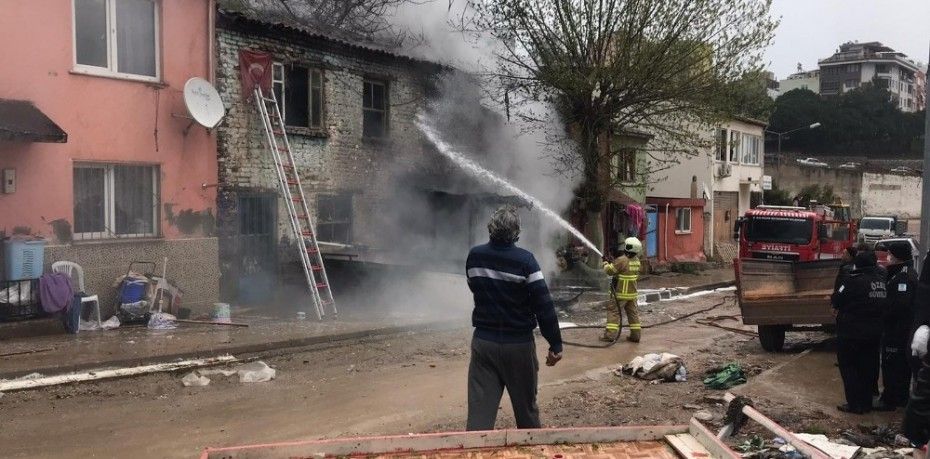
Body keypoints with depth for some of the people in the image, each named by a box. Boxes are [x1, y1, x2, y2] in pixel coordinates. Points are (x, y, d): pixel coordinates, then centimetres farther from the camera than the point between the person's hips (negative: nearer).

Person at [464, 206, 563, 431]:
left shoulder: (474, 256, -3)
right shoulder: (525, 260, -14)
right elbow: (544, 307, -15)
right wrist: (555, 345, -9)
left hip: (483, 342, 2)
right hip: (519, 344, -2)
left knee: (480, 408, 2)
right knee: (526, 406, 16)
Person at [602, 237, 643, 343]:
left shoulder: (622, 260, -20)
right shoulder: (636, 261, 4)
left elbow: (610, 271, -16)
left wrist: (606, 264, 7)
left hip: (621, 293, -7)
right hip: (632, 292, 7)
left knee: (613, 312, -1)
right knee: (633, 313, 14)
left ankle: (610, 334, -4)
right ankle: (635, 335, 17)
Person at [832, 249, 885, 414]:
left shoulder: (853, 281, -18)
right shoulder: (882, 281, 1)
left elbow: (836, 301, -11)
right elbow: (884, 305, 11)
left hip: (852, 333, -6)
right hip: (874, 333, 6)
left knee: (849, 367, 3)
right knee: (869, 368, 14)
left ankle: (855, 404, 2)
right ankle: (867, 402, 21)